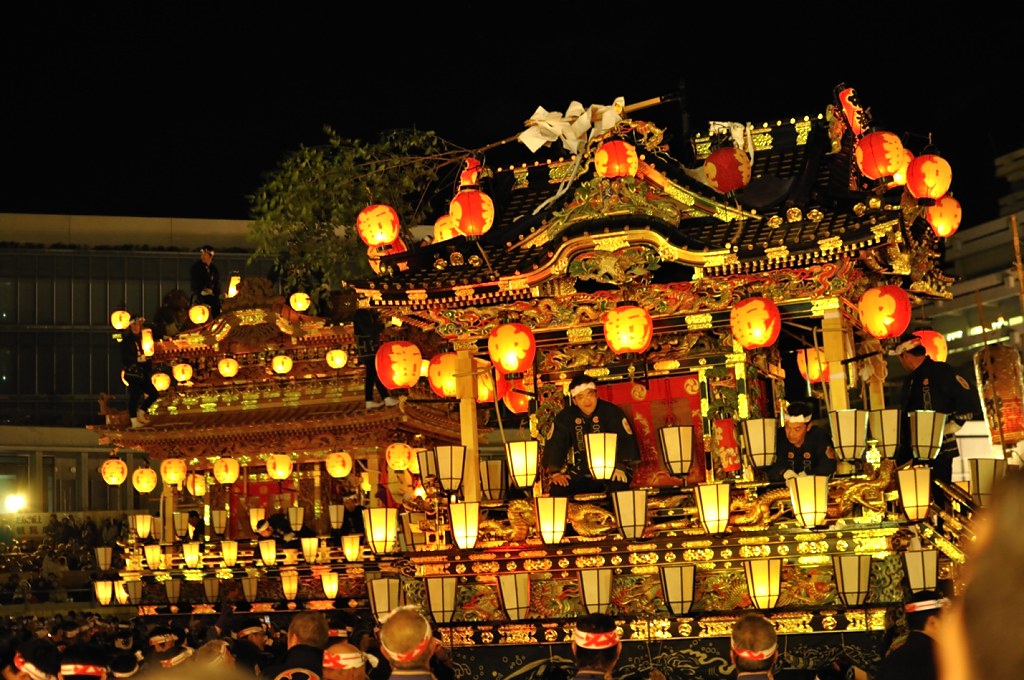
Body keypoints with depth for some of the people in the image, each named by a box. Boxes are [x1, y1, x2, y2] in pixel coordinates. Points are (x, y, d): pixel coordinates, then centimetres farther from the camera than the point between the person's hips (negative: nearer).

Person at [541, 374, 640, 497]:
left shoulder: (612, 412, -6)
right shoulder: (565, 417, 3)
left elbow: (626, 440, -13)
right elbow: (554, 445, 0)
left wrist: (620, 466, -27)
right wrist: (554, 472, -15)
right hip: (579, 474, 3)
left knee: (618, 488, -34)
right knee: (557, 491, -19)